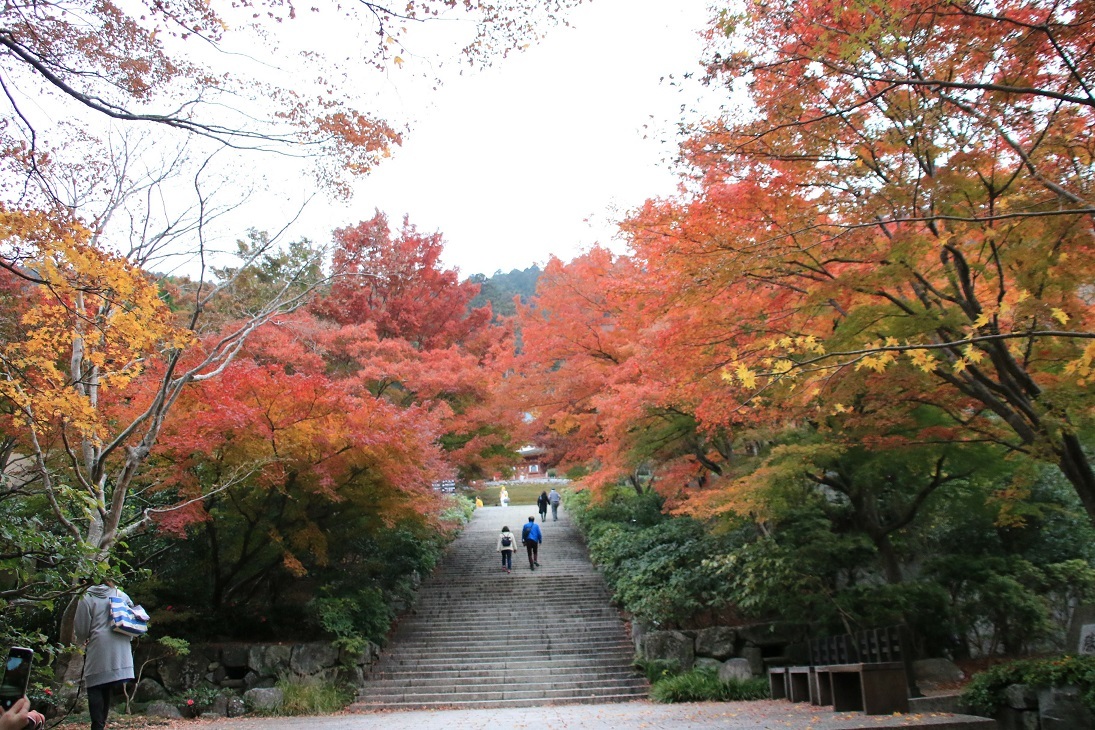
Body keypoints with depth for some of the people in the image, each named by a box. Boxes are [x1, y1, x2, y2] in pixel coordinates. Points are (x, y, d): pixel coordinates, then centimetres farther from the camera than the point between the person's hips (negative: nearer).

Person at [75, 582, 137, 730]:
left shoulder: (86, 598, -2)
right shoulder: (120, 595, 11)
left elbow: (82, 629, -1)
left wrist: (80, 641, 20)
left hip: (98, 650, -5)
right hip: (120, 651, 5)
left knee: (95, 689, 2)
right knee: (108, 689, 16)